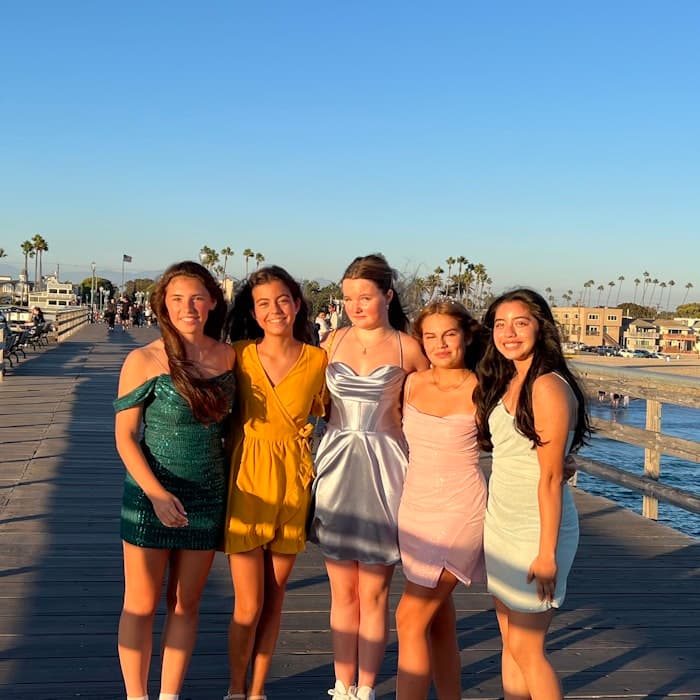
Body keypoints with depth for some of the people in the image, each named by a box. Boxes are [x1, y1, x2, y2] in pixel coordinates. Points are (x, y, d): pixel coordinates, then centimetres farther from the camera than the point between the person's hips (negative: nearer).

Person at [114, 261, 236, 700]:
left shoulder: (228, 357, -1)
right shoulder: (144, 360, -11)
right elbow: (124, 434, -9)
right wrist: (156, 492, -20)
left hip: (208, 497, 3)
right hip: (150, 495, -3)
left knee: (186, 603, 13)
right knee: (142, 605, 7)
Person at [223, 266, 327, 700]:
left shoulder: (318, 359, -2)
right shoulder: (239, 355, -3)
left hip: (294, 483, 1)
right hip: (247, 481, -1)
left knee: (274, 600, 13)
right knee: (248, 606, 1)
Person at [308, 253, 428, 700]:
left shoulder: (408, 349, -3)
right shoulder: (335, 341, 6)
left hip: (382, 472, -3)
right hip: (336, 469, 3)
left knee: (373, 595, 5)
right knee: (343, 593, 11)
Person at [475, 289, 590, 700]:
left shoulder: (548, 387, -16)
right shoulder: (506, 383, 10)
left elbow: (552, 477, -18)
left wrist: (547, 551, -18)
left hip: (536, 527, -8)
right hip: (500, 524, 8)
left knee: (526, 648, -1)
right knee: (510, 643, 13)